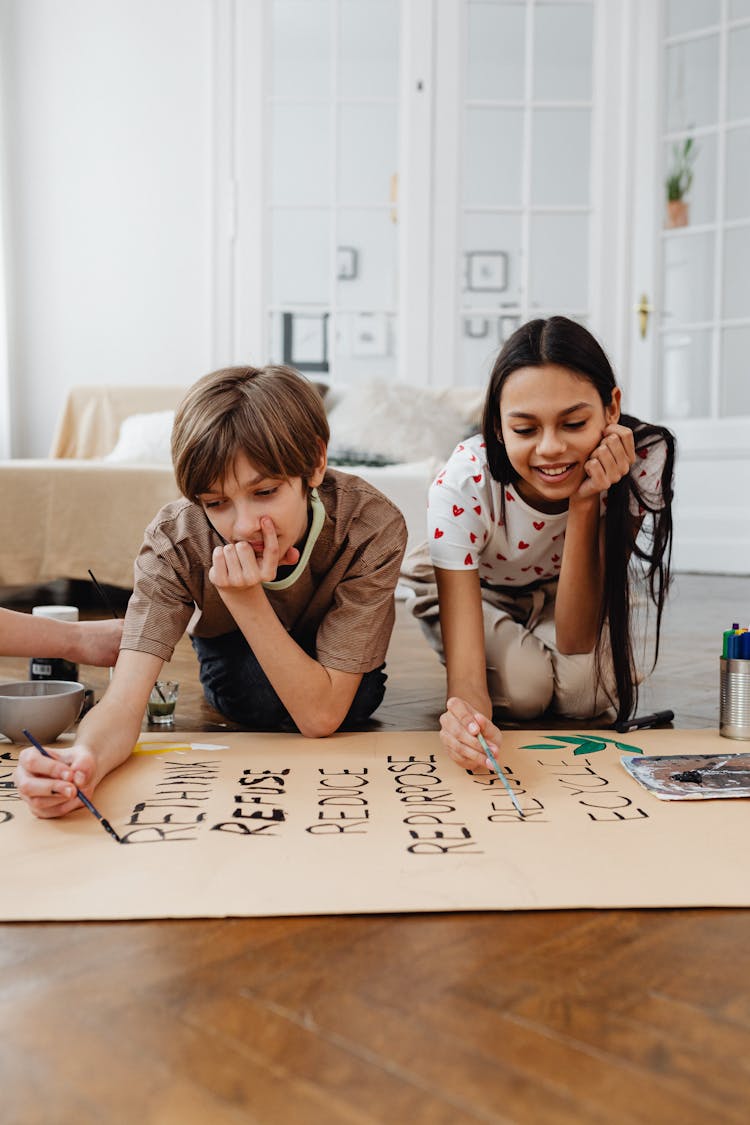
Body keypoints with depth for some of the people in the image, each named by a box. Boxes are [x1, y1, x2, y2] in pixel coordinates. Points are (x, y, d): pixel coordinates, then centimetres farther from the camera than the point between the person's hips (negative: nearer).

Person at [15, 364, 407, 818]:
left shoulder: (374, 527, -39)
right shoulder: (175, 540, -34)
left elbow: (322, 716, -36)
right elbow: (124, 701, -40)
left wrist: (247, 600, -48)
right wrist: (85, 759, -63)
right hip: (237, 654, 1)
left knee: (357, 700, -30)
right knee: (256, 696, -31)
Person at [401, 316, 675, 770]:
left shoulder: (641, 461, -32)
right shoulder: (461, 487, -37)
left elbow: (576, 642, -29)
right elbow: (467, 678, -41)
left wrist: (585, 504, -40)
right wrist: (467, 713, -66)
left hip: (566, 594, 2)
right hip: (469, 585, -2)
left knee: (585, 689, -24)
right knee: (523, 687, -28)